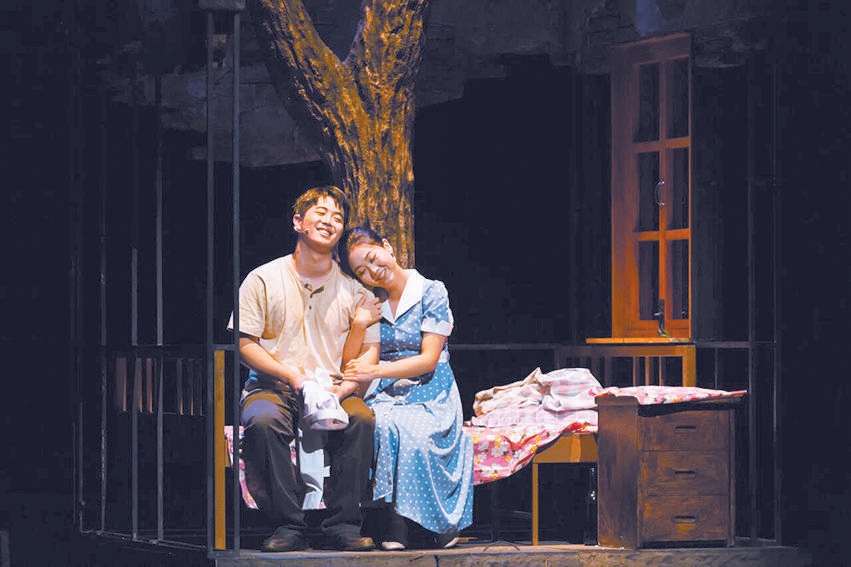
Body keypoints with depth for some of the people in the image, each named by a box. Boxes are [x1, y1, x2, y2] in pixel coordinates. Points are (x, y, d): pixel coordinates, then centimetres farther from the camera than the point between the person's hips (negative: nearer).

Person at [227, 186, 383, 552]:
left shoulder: (352, 291, 10)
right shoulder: (263, 280, 4)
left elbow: (355, 363, 9)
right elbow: (244, 344, -2)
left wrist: (359, 326, -10)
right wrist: (292, 376, -15)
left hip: (332, 389, 2)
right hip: (273, 386, -1)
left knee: (361, 418, -31)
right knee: (263, 420, -36)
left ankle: (342, 525, -23)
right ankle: (288, 526, -28)